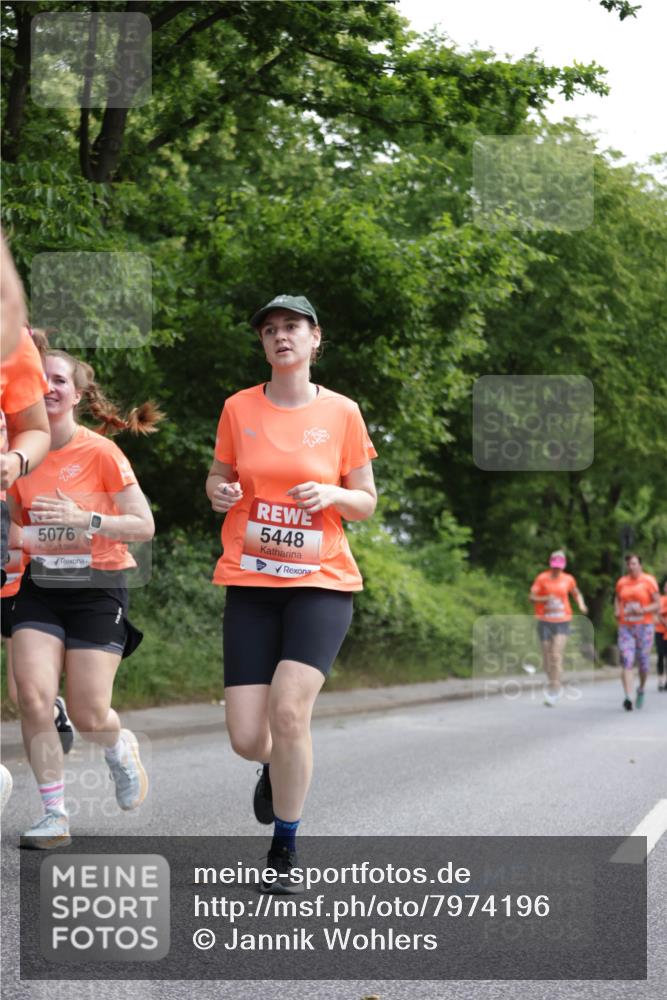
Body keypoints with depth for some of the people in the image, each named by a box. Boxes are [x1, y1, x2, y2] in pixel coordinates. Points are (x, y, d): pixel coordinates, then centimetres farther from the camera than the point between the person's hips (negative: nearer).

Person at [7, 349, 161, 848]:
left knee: (89, 717, -6)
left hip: (97, 588, -3)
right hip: (39, 587, 4)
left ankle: (120, 747, 32)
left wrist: (86, 520, -23)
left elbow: (144, 526, -10)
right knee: (33, 695, -16)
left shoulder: (101, 452, -9)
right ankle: (55, 815, -3)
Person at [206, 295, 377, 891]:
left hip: (321, 583, -2)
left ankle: (286, 846, 0)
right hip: (250, 583, 2)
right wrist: (219, 491, -7)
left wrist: (332, 494, -14)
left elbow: (366, 503, 7)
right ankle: (278, 766, 35)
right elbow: (221, 476, 17)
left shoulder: (341, 413, 1)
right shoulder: (239, 409, 4)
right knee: (247, 739, -6)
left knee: (289, 708, -21)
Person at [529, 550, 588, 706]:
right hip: (545, 622, 0)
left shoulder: (568, 579, 5)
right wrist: (546, 598, -20)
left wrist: (581, 605, 4)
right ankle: (552, 683, 30)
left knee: (557, 655, -13)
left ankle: (553, 692, -11)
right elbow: (532, 597, -3)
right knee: (547, 656, 3)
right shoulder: (542, 578, -1)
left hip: (562, 622, 0)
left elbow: (577, 594, 22)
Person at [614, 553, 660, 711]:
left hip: (644, 627, -2)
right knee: (626, 662, -12)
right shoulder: (622, 582, 8)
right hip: (625, 627, 2)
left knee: (643, 662, 6)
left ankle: (641, 689, 36)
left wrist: (642, 610, -19)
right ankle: (628, 698, -19)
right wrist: (617, 611, 4)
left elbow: (657, 604, -3)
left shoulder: (648, 581, -3)